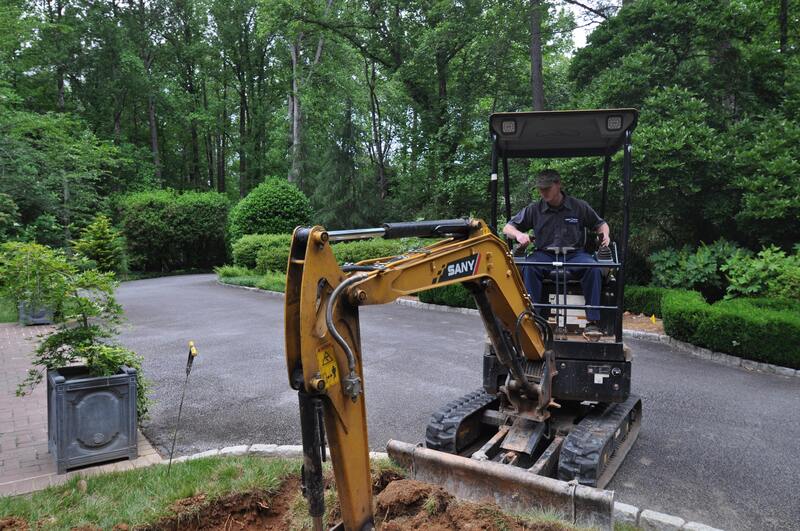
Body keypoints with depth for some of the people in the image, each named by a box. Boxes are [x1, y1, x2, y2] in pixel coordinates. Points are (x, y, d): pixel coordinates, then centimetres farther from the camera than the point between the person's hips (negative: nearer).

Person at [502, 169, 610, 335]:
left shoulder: (579, 206, 6)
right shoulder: (534, 209, 6)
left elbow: (600, 224, 18)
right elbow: (507, 228, 8)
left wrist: (605, 234, -5)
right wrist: (519, 234, -15)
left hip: (574, 254, 0)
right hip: (545, 255, 0)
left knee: (593, 267, -32)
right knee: (528, 267, -33)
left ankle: (593, 321, -27)